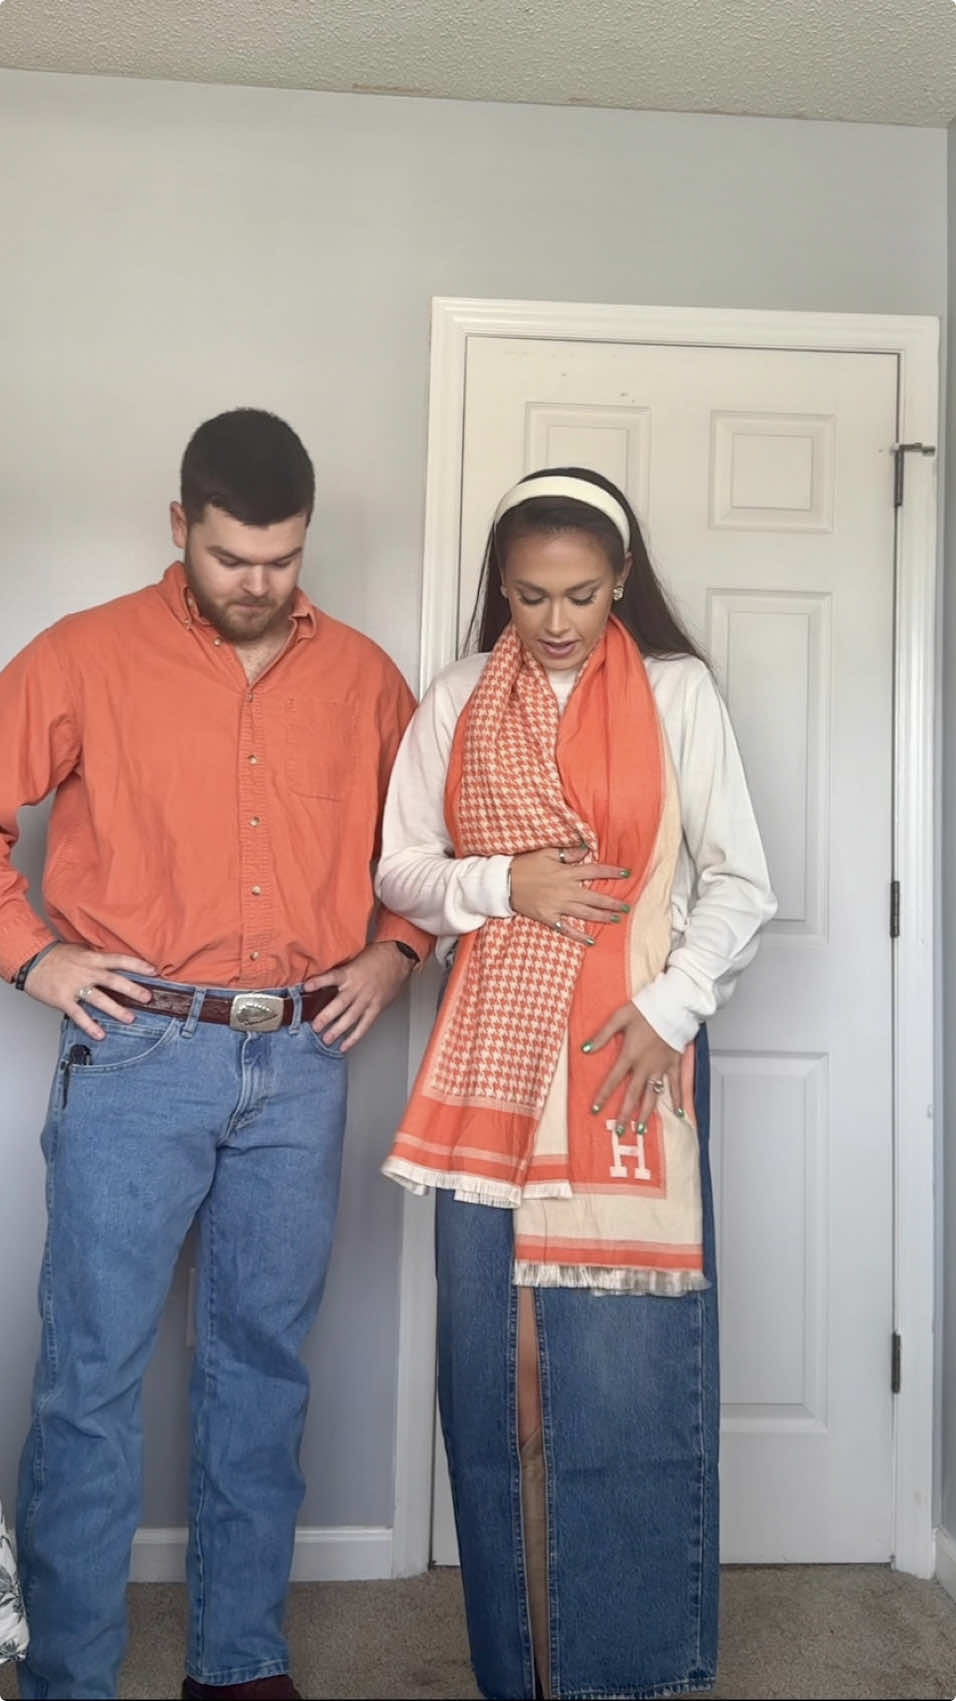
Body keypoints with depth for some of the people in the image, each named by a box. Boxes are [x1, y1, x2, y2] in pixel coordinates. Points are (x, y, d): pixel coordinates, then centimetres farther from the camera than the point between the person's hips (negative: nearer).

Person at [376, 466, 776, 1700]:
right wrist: (503, 882, -9)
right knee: (491, 1354, 5)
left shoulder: (676, 691, 3)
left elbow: (738, 882, 2)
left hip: (629, 1050, -2)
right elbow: (398, 868, 9)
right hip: (490, 1054, 3)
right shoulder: (460, 700, 9)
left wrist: (668, 1011, -10)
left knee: (625, 1354, -4)